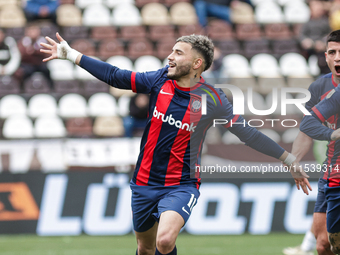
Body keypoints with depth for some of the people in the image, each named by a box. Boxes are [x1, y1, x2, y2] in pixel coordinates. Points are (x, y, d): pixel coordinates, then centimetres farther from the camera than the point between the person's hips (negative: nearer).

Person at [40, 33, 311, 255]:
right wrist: (70, 54, 9)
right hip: (145, 183, 4)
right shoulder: (160, 80, -2)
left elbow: (249, 134, -6)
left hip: (181, 186, -4)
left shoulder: (212, 99, -10)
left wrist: (291, 162, -7)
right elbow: (115, 76, 7)